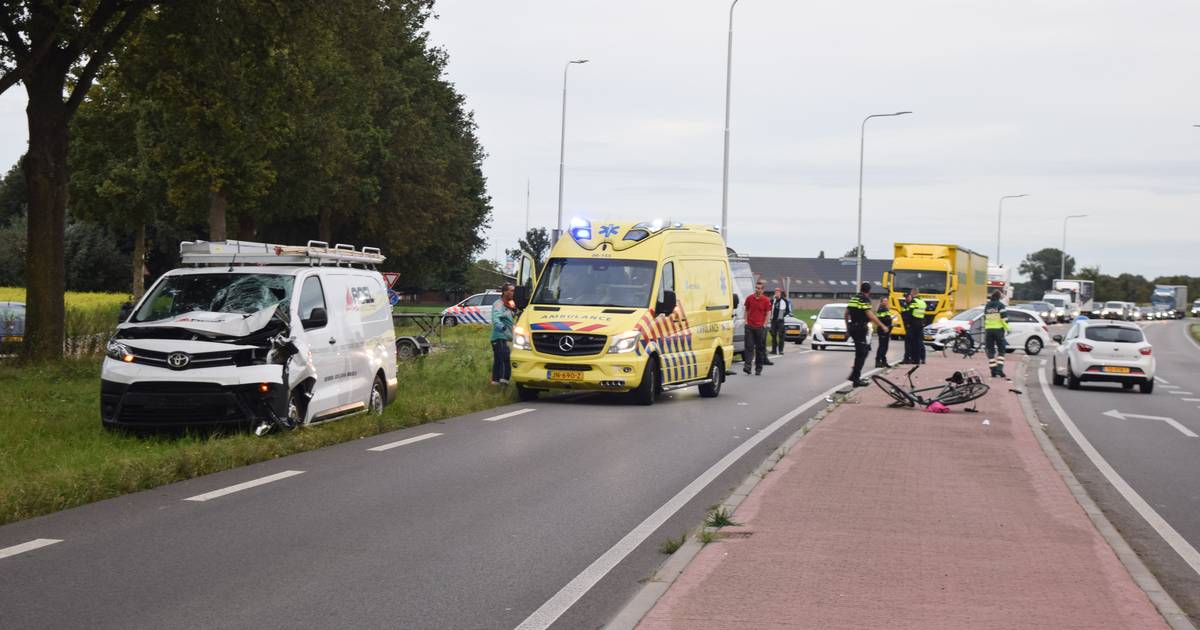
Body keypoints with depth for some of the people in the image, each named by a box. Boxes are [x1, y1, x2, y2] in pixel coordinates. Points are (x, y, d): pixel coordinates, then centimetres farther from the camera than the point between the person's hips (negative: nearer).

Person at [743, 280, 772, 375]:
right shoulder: (749, 298, 5)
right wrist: (746, 321, 4)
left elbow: (768, 314, 1)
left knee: (760, 348, 5)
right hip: (750, 326, 1)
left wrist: (764, 325, -6)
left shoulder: (766, 300, -2)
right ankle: (747, 366, -12)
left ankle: (758, 368, 13)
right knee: (749, 347, -6)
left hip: (760, 327, -1)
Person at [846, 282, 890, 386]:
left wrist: (847, 326, 30)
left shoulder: (853, 298, 13)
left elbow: (846, 313, 18)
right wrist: (882, 326, -16)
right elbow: (870, 315, -19)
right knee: (861, 353, -4)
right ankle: (856, 379, -5)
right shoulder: (865, 299, -11)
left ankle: (854, 374, 12)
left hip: (852, 327, 8)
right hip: (860, 328, -8)